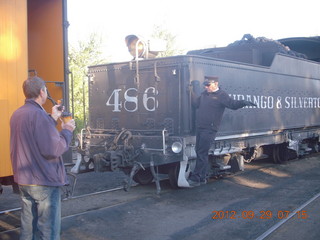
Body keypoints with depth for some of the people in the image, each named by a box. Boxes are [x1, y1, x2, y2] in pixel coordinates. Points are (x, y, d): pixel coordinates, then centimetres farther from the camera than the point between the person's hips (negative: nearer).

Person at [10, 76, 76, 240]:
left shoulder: (17, 114, 7)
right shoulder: (39, 115, -20)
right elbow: (53, 149, -23)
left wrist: (53, 119, 18)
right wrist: (67, 131, -8)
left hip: (24, 181, 9)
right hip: (45, 183, -9)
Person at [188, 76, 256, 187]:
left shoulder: (221, 95, -6)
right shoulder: (204, 94, 16)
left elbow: (233, 104, -15)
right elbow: (196, 104, 21)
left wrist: (244, 102, -32)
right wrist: (192, 91, 17)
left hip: (209, 129, -8)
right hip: (199, 128, 8)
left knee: (202, 154, -7)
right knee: (199, 152, 12)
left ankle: (195, 179, -2)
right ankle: (202, 178, 23)